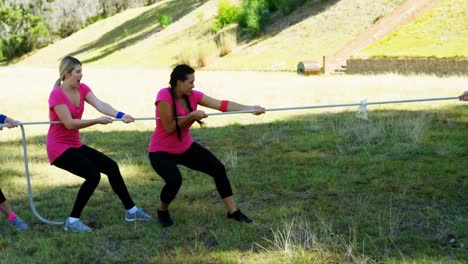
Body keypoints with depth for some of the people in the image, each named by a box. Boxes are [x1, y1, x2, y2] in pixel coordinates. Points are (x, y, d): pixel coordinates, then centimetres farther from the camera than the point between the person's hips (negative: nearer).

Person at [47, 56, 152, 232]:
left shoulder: (82, 88, 3)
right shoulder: (57, 94, -19)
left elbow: (100, 104, -15)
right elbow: (69, 123, -26)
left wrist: (120, 115, -32)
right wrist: (97, 121, -30)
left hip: (75, 145, 8)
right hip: (59, 148, -8)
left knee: (111, 167, 5)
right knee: (93, 175, -21)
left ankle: (131, 211, 16)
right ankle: (72, 221, -10)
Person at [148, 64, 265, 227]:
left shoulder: (193, 96, -8)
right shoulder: (164, 96, -25)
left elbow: (222, 105, -13)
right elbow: (169, 127, -25)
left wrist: (251, 109, -20)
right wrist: (192, 116, -26)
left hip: (186, 148, 7)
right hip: (161, 152, -7)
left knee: (218, 168, -2)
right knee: (174, 180, -31)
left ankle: (233, 211, 9)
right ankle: (162, 211, 2)